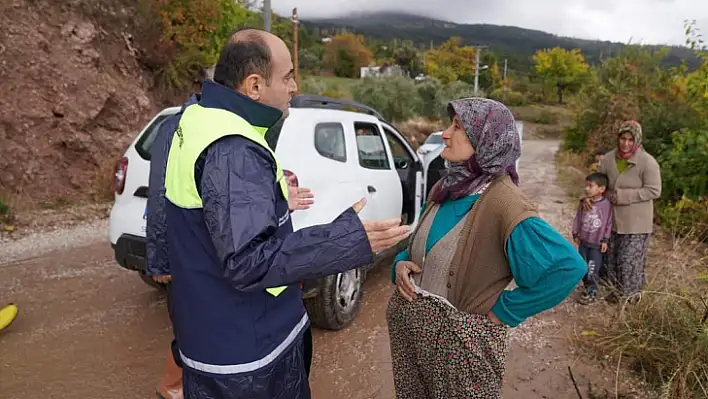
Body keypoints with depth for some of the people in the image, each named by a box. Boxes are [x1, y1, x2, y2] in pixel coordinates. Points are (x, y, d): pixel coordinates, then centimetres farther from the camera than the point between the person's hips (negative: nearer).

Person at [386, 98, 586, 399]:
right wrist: (401, 263, -7)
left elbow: (568, 267, -28)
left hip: (458, 338, -7)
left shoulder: (502, 201, -22)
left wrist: (504, 311, -20)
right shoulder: (446, 188, 1)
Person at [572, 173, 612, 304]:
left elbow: (609, 223, -8)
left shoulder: (606, 204, -13)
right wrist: (575, 234, 8)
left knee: (593, 270, -3)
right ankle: (589, 287, 29)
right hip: (583, 241, 5)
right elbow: (578, 218, 7)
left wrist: (605, 240, -7)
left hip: (597, 244, -5)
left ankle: (592, 292, 11)